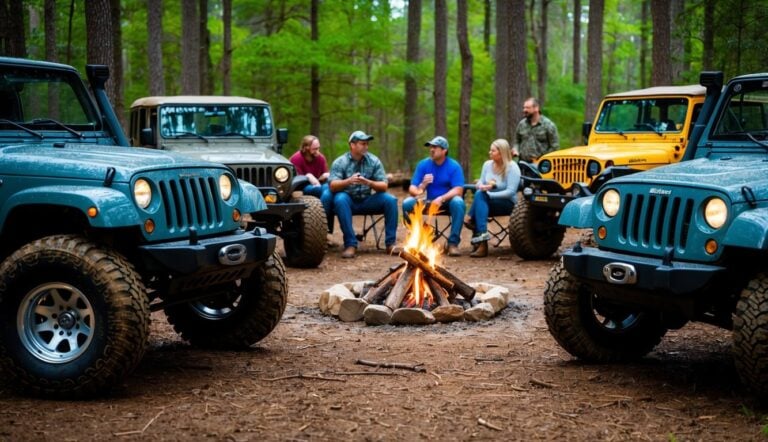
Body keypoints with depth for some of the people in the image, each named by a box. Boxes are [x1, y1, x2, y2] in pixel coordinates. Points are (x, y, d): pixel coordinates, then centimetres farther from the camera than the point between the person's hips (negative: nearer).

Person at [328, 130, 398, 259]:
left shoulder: (374, 161, 1)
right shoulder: (340, 162, -5)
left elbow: (384, 186, -6)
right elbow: (332, 186, -18)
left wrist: (368, 183, -27)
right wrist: (349, 181, -38)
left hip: (367, 201, 3)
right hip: (348, 201, -2)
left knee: (390, 200, -20)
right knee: (340, 199, -35)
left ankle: (390, 243, -14)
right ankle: (350, 244, -34)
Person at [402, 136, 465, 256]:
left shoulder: (454, 166, -8)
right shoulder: (423, 165, 0)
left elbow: (458, 190, -19)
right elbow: (412, 188, -4)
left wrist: (441, 199, -35)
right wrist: (418, 191, -29)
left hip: (448, 201, -3)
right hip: (429, 202, 3)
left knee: (458, 202, -36)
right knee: (407, 203, -22)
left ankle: (453, 243, -28)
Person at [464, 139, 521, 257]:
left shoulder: (512, 167, -12)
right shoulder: (488, 164, 5)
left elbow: (511, 192, -19)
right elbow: (480, 183, 9)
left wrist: (489, 194, -24)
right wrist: (482, 187, -17)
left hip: (508, 203, -5)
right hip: (489, 202, 5)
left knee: (480, 196, -31)